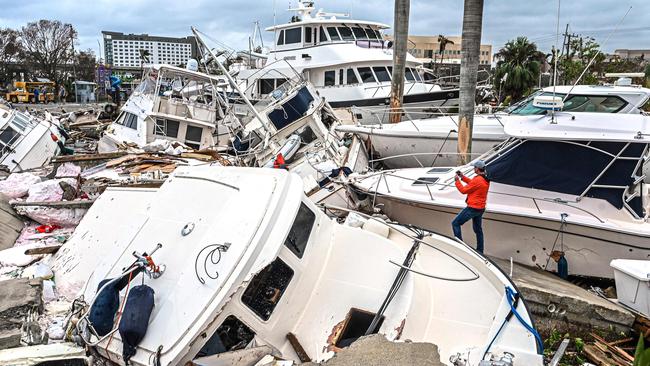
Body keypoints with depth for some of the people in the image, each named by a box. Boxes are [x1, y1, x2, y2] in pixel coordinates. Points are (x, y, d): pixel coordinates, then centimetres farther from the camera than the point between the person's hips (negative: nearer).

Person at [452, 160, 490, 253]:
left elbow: (464, 190, -15)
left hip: (472, 208, -9)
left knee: (455, 224, 0)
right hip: (481, 208, 9)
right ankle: (480, 250, 27)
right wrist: (463, 177, 17)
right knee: (478, 229, 20)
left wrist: (457, 180, -3)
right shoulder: (485, 179, 5)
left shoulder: (477, 180, -23)